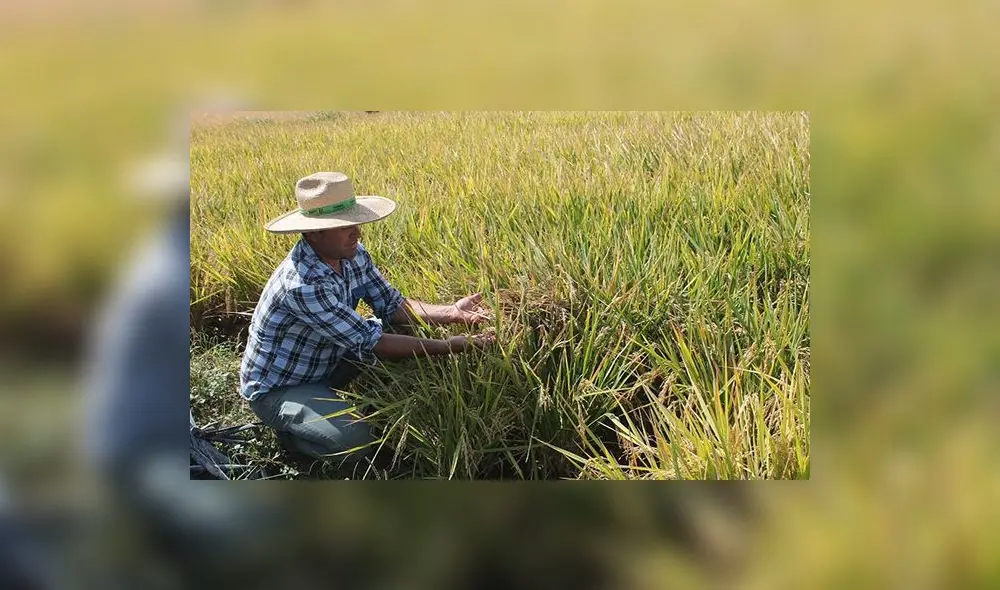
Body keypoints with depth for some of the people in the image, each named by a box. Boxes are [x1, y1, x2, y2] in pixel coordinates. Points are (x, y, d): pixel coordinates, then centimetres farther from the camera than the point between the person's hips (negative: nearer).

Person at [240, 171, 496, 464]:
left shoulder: (353, 254, -10)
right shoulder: (302, 283, -36)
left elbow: (391, 306, -6)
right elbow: (369, 343, -33)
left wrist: (450, 313, -23)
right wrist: (447, 346, -31)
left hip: (324, 367, 8)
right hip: (276, 388, -8)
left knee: (402, 333, -6)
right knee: (355, 440, -28)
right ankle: (288, 427, 3)